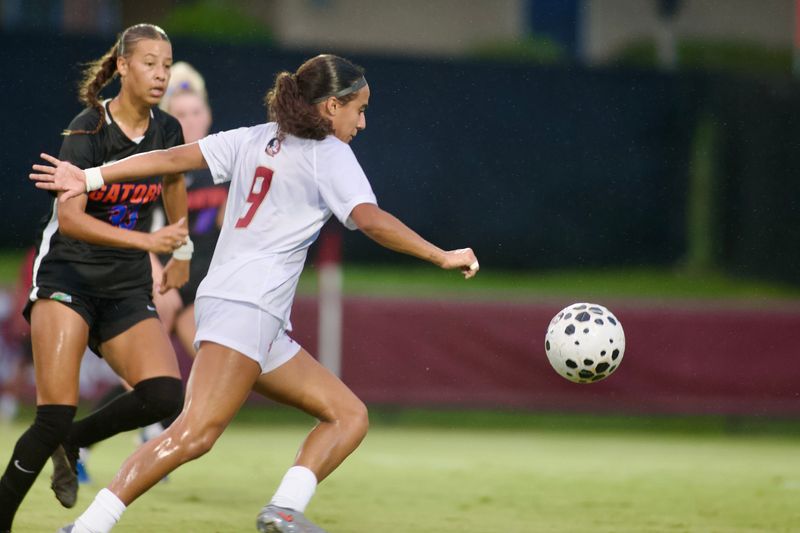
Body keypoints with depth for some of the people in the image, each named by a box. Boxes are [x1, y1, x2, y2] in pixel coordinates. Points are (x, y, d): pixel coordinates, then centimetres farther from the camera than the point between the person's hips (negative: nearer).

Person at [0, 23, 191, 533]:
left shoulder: (168, 131, 3)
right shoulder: (88, 130, -14)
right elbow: (69, 217, -25)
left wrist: (183, 250, 36)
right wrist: (149, 241, -34)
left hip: (128, 289, 5)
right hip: (68, 275, -5)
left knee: (166, 395, -19)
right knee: (55, 416, -19)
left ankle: (72, 442, 6)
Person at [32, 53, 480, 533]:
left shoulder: (254, 139, 20)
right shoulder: (330, 154, -1)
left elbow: (174, 158, 14)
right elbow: (370, 220, -15)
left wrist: (91, 177, 14)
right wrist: (442, 257, -11)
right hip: (244, 307, -10)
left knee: (350, 415, 8)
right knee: (197, 433, -22)